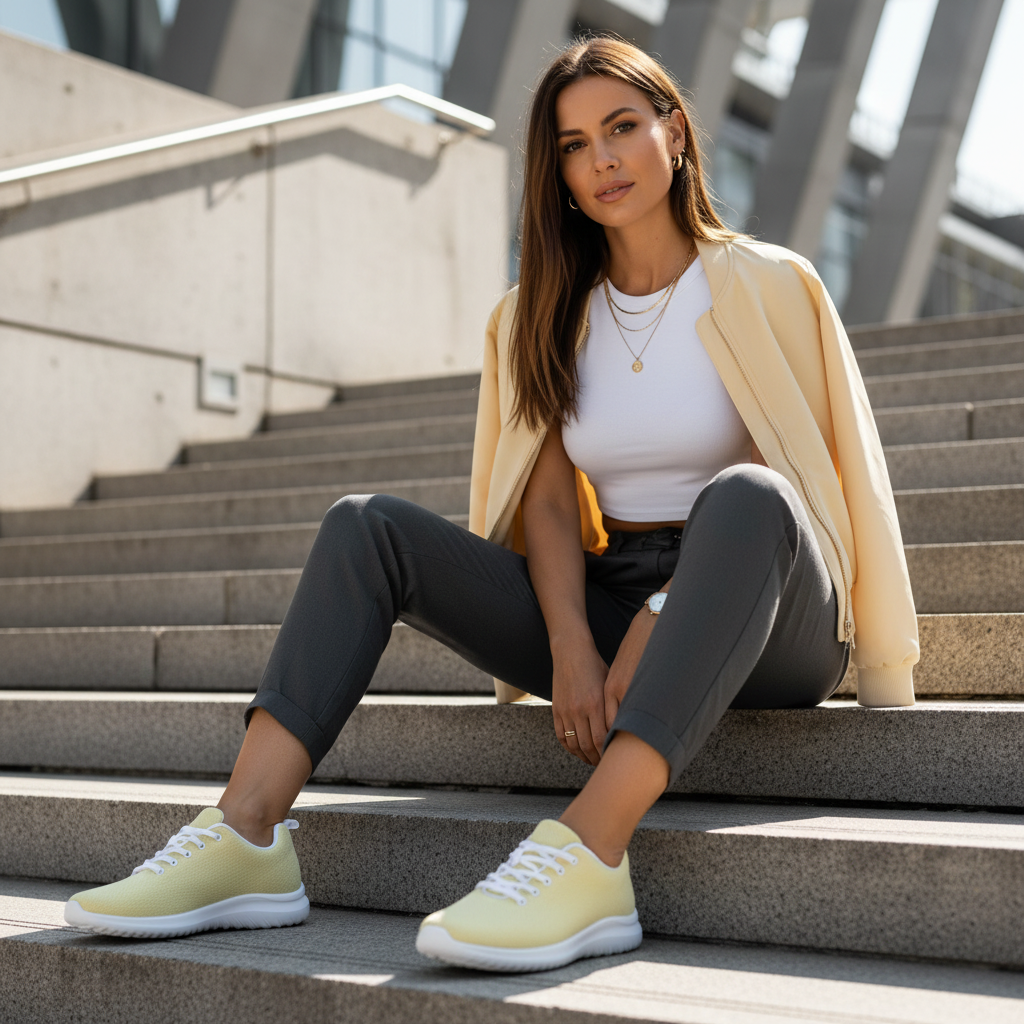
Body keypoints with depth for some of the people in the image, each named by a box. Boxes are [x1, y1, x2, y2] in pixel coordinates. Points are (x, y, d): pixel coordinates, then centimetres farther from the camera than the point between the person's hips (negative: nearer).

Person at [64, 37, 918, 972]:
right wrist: (573, 650, -15)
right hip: (607, 612, 4)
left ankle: (589, 854, -50)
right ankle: (246, 838, -28)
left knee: (741, 501, -39)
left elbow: (771, 485, -8)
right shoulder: (551, 315, 12)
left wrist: (656, 625, -21)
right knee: (366, 528, -12)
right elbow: (548, 500, 3)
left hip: (767, 626, -4)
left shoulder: (766, 286, 0)